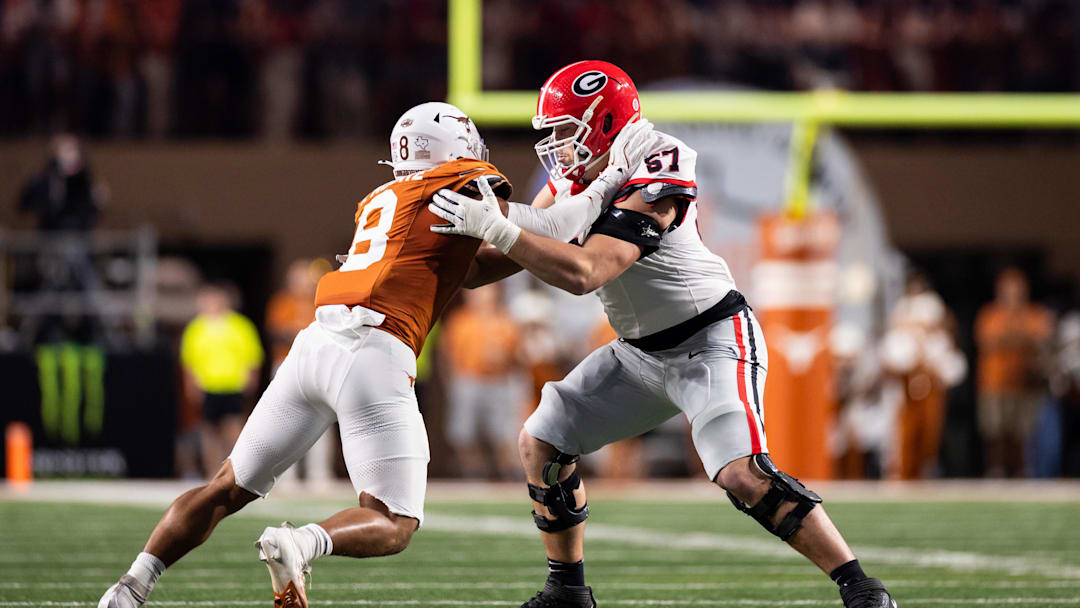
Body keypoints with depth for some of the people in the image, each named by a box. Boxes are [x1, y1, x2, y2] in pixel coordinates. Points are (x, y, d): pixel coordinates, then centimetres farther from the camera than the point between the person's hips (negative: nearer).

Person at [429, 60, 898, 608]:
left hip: (712, 340, -9)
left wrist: (494, 227, -35)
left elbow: (583, 273, -35)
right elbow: (512, 259, 7)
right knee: (541, 443, 5)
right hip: (642, 352, 9)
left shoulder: (651, 182, -26)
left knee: (742, 474, -26)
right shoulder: (572, 180, 1)